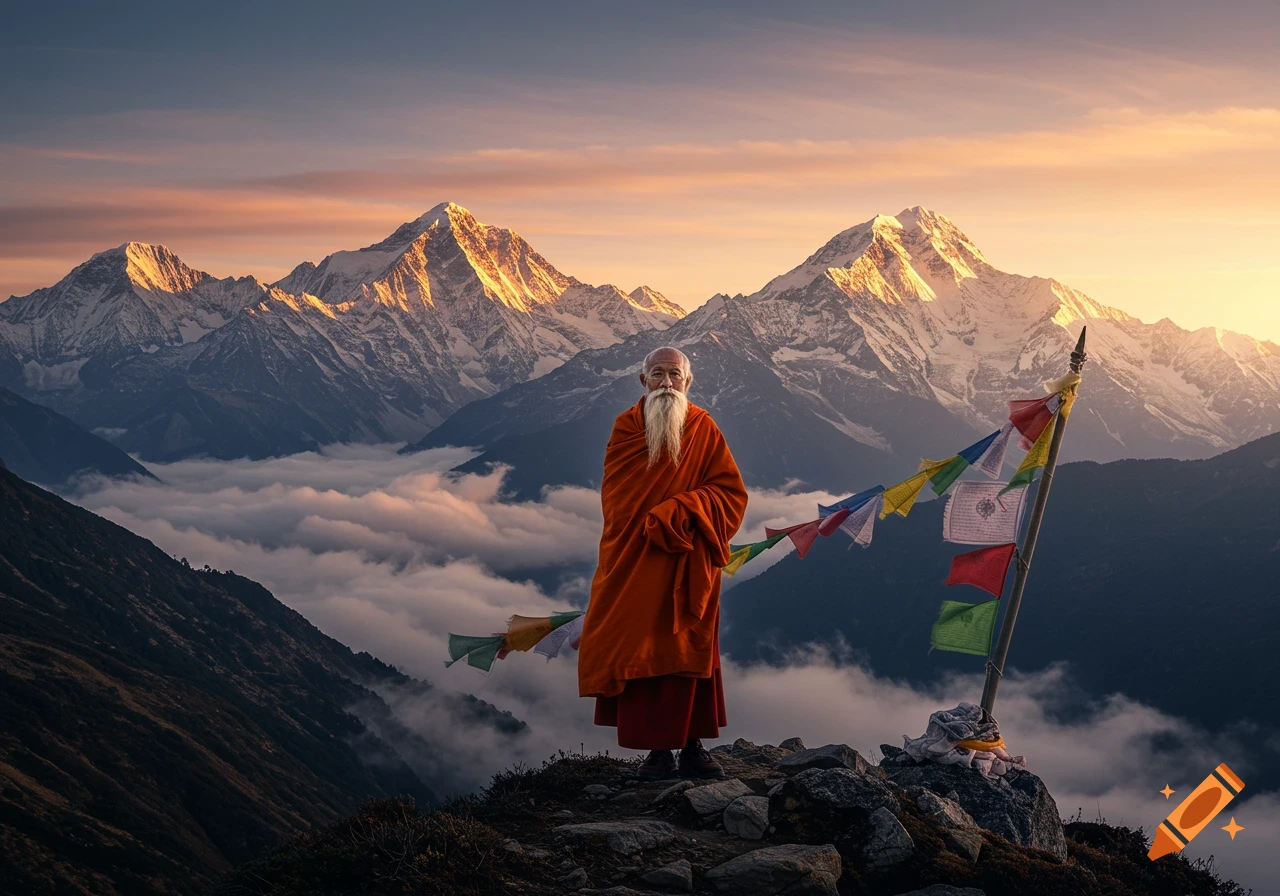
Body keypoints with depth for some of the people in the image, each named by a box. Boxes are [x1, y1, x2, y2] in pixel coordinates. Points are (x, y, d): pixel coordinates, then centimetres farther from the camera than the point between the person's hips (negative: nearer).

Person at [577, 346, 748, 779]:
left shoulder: (704, 430, 1)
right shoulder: (625, 428, 3)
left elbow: (731, 492, -2)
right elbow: (617, 499, 0)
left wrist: (679, 512, -16)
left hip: (689, 568, 0)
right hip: (634, 566, 0)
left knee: (689, 653, 4)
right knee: (640, 653, -1)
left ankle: (693, 746, 12)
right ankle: (657, 748, 6)